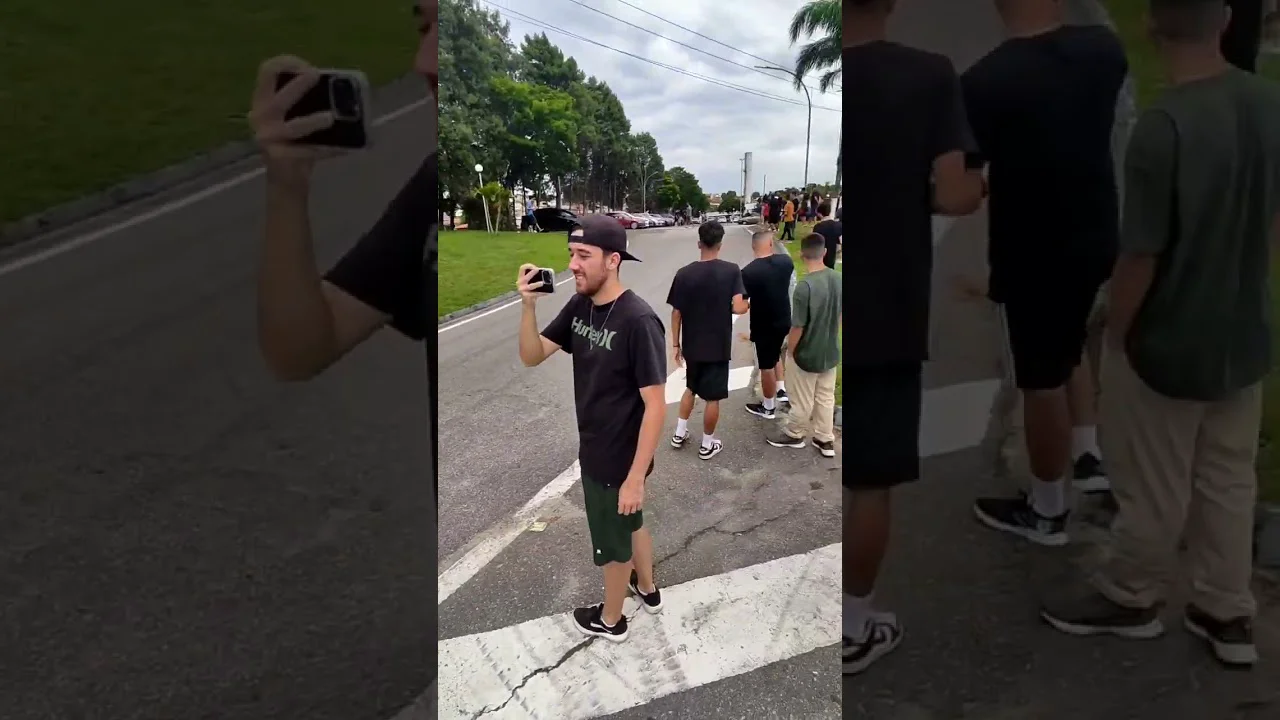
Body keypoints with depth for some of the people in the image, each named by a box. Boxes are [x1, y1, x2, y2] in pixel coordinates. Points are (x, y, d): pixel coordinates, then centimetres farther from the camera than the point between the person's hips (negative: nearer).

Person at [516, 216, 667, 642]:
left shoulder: (638, 321, -28)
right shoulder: (579, 307, -5)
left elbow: (655, 405, -25)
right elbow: (532, 357, -2)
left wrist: (635, 478, -23)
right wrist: (528, 306, -19)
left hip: (618, 460, -8)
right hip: (595, 451, 8)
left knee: (612, 543, 16)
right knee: (630, 524, 29)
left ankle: (609, 619, 41)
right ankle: (647, 589, 53)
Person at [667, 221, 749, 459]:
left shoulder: (684, 273, -7)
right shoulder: (731, 271, -12)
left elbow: (676, 313, -4)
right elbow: (738, 308, -20)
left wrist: (675, 344, 6)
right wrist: (747, 304, 4)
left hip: (691, 345, 3)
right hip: (718, 346, -3)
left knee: (691, 387, 25)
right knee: (712, 397, 10)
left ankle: (680, 433, 31)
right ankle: (707, 444, 21)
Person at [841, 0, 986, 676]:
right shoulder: (929, 76, -7)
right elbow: (951, 196, -13)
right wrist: (985, 180, 9)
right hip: (888, 316, -1)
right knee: (871, 482, 10)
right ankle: (856, 626, 24)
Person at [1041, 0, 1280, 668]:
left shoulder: (1163, 125, -26)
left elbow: (1140, 258, -23)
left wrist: (1114, 336, -7)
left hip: (1165, 344, -7)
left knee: (1152, 488, 13)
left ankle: (1130, 599, 35)